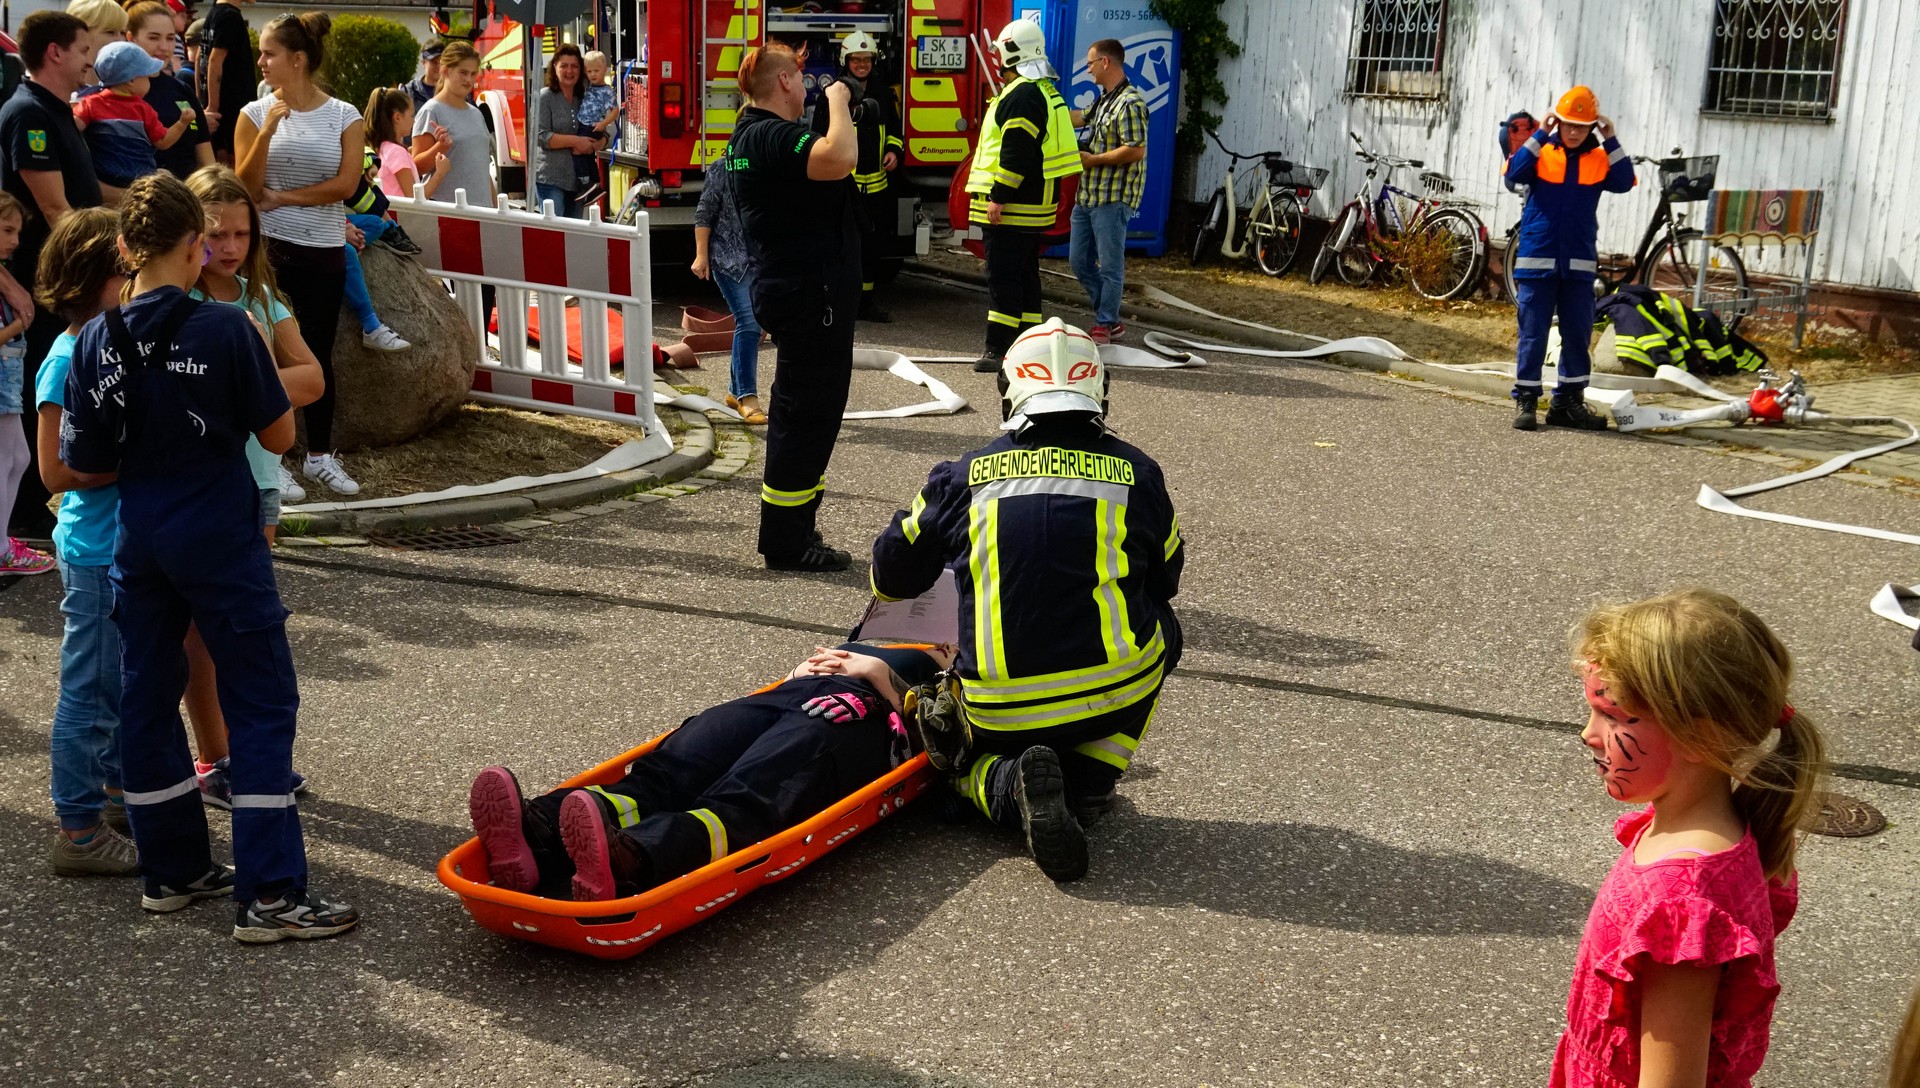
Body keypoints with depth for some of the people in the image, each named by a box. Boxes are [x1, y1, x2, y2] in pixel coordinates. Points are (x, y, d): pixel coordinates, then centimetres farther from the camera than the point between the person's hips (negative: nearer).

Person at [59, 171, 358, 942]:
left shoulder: (96, 341, -3)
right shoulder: (226, 329, -15)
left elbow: (85, 463, 0)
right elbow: (279, 435, -8)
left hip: (137, 544, 5)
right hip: (220, 543, -5)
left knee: (147, 698, 16)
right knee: (262, 704, 1)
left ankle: (173, 869, 27)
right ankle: (269, 894, 0)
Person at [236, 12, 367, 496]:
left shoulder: (345, 117, -2)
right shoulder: (255, 113, -2)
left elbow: (345, 184, -10)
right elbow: (246, 187, -7)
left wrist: (283, 196, -10)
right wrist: (267, 132, -18)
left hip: (325, 252, 1)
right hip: (269, 248, -1)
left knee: (319, 352, 7)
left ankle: (319, 455, 18)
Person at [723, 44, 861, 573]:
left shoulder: (756, 134, 14)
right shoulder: (771, 137, -20)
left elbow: (828, 162, 24)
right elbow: (839, 159, -37)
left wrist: (838, 111, 11)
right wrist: (836, 103, -20)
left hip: (800, 291, 11)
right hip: (809, 295, -11)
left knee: (804, 411, 19)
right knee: (808, 414, -5)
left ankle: (793, 528, 29)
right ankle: (785, 542, 1)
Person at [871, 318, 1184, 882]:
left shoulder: (963, 476, 4)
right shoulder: (1137, 473, 5)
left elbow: (892, 574, 18)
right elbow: (1165, 580, 21)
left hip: (1002, 712, 1)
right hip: (1115, 692, -1)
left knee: (973, 762, 34)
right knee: (1160, 626, 30)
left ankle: (1010, 786, -6)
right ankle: (1087, 788, 11)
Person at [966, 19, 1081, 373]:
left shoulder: (1021, 96, -17)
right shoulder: (1044, 91, 17)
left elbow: (1015, 154, -23)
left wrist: (998, 197, -22)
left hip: (1012, 208, -11)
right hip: (1033, 204, 11)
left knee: (1002, 277, -10)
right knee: (1024, 274, 15)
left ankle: (998, 350, -11)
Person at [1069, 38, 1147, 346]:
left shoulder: (1130, 103, -15)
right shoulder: (1104, 100, 15)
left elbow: (1136, 150, -22)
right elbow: (1080, 118, 32)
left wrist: (1093, 160, -14)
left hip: (1113, 198, -10)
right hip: (1087, 195, 10)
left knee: (1110, 264, -1)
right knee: (1079, 261, 13)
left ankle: (1105, 325, 7)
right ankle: (1110, 318, 22)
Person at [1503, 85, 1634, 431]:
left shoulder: (1599, 159, 7)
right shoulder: (1541, 153, 1)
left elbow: (1624, 182, -7)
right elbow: (1514, 173, -15)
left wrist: (1611, 141, -10)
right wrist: (1540, 134, -16)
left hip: (1579, 262, 3)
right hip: (1537, 259, -3)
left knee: (1578, 334, 6)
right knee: (1533, 334, 0)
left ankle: (1568, 402, 16)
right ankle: (1525, 400, 6)